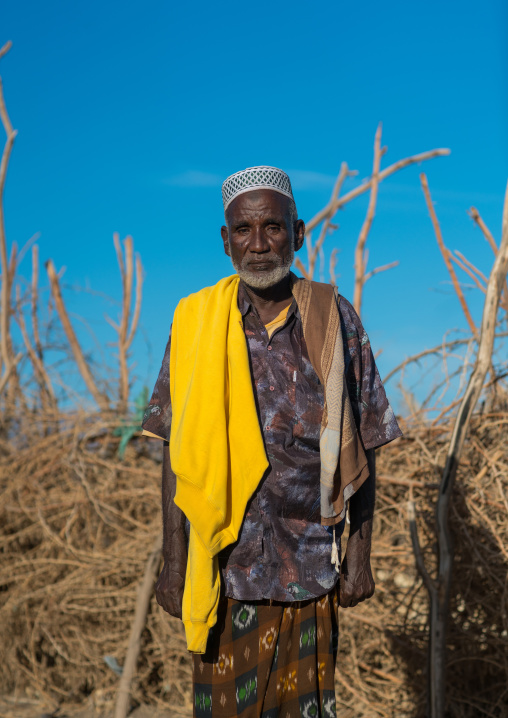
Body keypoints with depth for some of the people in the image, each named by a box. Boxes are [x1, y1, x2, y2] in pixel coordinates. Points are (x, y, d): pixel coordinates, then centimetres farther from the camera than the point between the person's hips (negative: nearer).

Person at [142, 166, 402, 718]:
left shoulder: (334, 320, -3)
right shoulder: (194, 322, -2)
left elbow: (359, 449, 1)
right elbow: (176, 453, 0)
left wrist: (360, 554, 1)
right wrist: (173, 562, -2)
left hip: (311, 568, 0)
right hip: (224, 565, 0)